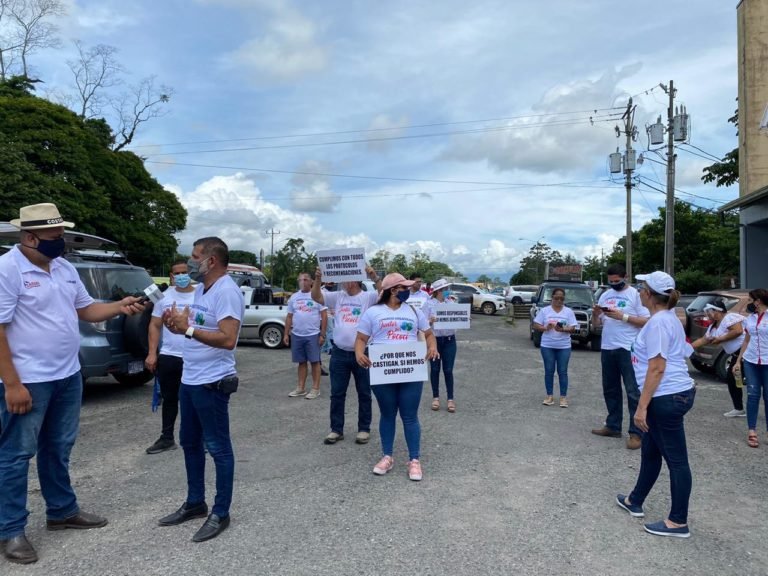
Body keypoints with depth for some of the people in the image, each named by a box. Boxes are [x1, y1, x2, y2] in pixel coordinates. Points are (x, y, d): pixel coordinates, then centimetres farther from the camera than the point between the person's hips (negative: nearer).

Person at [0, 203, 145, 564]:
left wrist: (119, 307, -4)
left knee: (58, 448, 19)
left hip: (68, 376, 7)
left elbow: (86, 310, 15)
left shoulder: (65, 268, 8)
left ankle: (62, 511, 33)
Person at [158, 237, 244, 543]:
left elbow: (227, 339, -27)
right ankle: (195, 503, 34)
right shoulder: (200, 289, 12)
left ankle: (220, 513, 14)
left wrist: (187, 328, -24)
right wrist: (177, 325, -1)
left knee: (218, 448, 2)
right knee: (190, 443, 19)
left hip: (212, 383, -10)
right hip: (189, 379, 10)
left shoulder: (226, 291, -18)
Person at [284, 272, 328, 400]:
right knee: (301, 362, 11)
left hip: (313, 335, -5)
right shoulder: (294, 297, 10)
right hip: (296, 335, 5)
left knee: (315, 361, 0)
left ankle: (315, 389, 7)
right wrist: (286, 334, 9)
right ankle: (301, 388, 19)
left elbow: (324, 316, -6)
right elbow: (289, 317, 15)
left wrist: (322, 334, -11)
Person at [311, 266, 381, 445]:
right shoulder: (337, 297, 7)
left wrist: (375, 278, -31)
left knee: (364, 393, 9)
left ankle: (364, 429, 22)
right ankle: (336, 429, 20)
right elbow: (316, 297, -3)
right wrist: (317, 279, -19)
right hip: (339, 353, 3)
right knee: (337, 393, 9)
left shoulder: (368, 297, -2)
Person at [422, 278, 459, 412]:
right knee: (435, 369, 7)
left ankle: (450, 399, 11)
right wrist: (430, 321, -29)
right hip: (434, 340, -2)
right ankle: (436, 397, 20)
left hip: (449, 340, 2)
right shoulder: (429, 304, -5)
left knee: (448, 370, 2)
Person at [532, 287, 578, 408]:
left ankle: (563, 397, 8)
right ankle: (549, 396, 13)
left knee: (562, 371, 1)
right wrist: (545, 328, -18)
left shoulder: (569, 311, 4)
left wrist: (563, 329, -21)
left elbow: (573, 328, -2)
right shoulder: (544, 310, 3)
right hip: (547, 346, 0)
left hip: (564, 347, 0)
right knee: (549, 371, 5)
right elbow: (535, 326, 1)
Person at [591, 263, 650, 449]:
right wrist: (595, 314, -6)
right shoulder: (605, 295, 13)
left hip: (629, 349, -6)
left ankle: (636, 433, 0)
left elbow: (646, 321, -11)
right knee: (610, 390, 14)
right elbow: (597, 324, 15)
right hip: (607, 349, 7)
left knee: (633, 391, -4)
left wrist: (623, 317, -18)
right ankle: (613, 426, 24)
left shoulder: (636, 294, -4)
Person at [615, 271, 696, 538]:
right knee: (650, 453, 20)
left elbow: (657, 368, -21)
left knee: (675, 459, 0)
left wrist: (641, 406, -19)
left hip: (667, 398, -11)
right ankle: (635, 502, 35)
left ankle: (678, 522, 12)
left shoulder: (658, 322, -18)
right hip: (674, 394, 11)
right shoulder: (667, 318, 13)